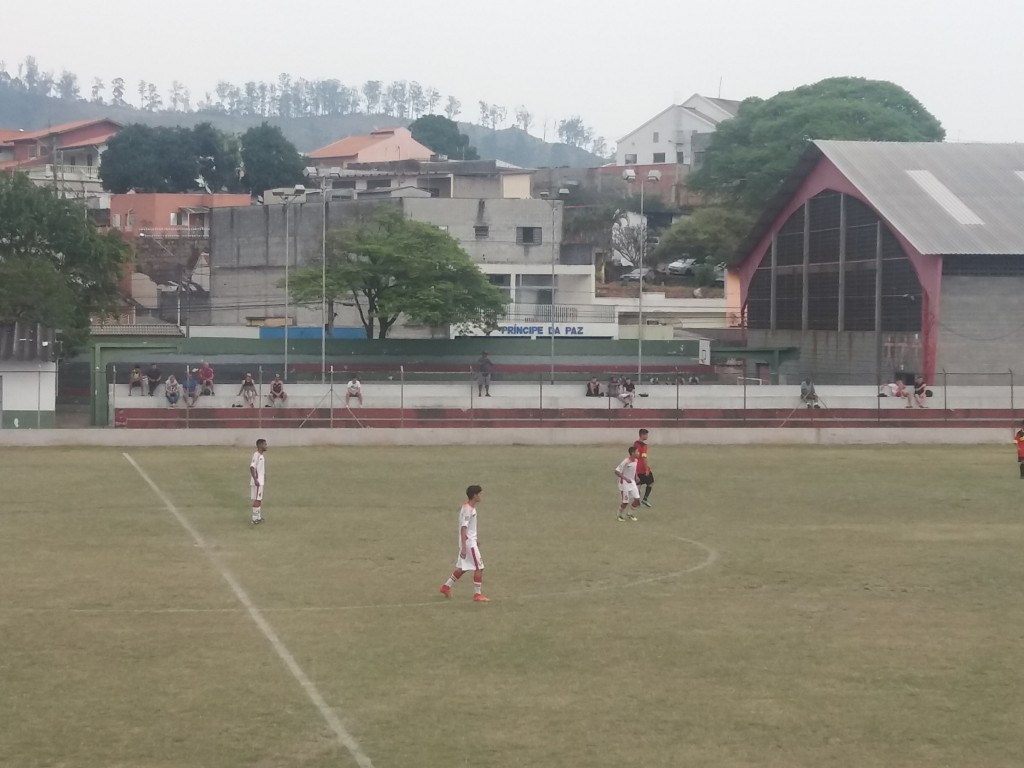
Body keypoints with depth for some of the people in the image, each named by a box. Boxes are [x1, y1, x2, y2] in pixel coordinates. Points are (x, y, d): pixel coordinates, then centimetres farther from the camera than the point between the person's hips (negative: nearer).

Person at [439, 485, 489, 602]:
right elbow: (463, 528, -23)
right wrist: (463, 547, -26)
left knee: (462, 568, 17)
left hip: (471, 540, 10)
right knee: (479, 568, -5)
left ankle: (446, 587, 25)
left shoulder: (471, 507, 11)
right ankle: (477, 594, 0)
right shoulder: (468, 509, -20)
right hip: (469, 543, -10)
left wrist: (476, 538, 33)